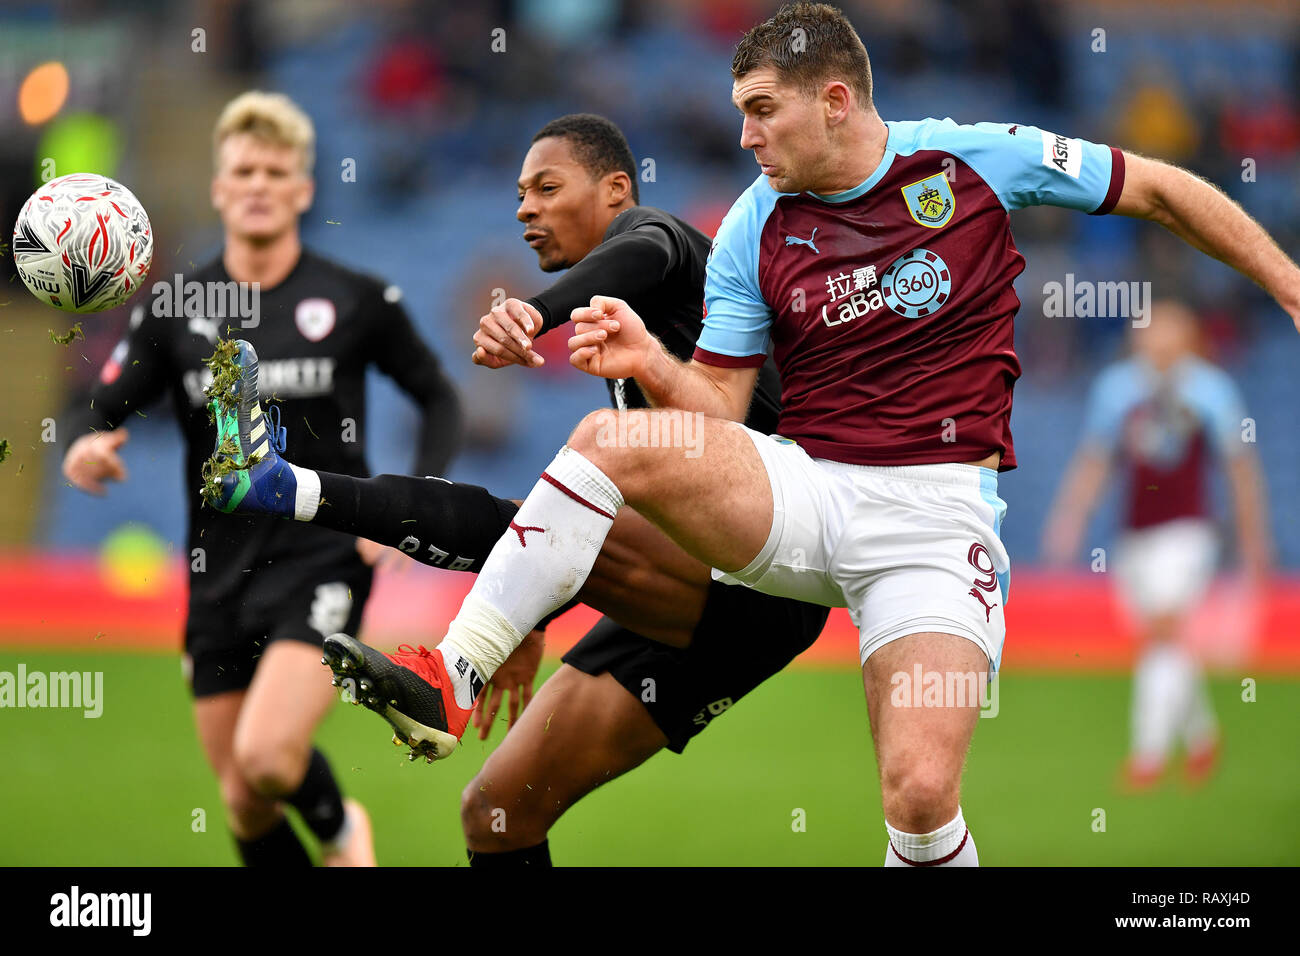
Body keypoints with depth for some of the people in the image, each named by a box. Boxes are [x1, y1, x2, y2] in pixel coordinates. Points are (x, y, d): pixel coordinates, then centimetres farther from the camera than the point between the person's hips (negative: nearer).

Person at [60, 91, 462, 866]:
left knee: (266, 755, -24)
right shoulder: (173, 311, 4)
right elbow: (106, 409, 5)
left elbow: (439, 399, 9)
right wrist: (88, 446, -19)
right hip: (220, 575, 4)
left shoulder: (358, 302, -1)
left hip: (322, 560, -4)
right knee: (244, 804, 4)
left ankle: (340, 827, 9)